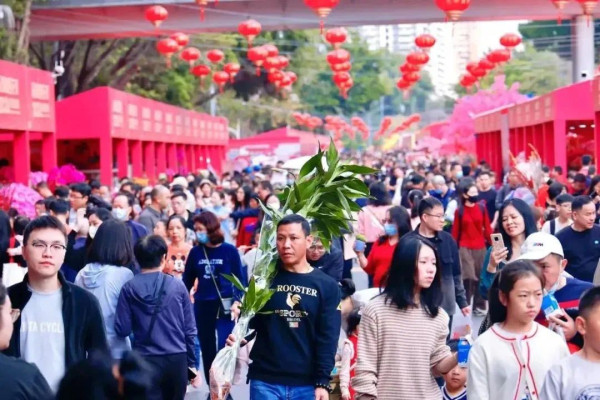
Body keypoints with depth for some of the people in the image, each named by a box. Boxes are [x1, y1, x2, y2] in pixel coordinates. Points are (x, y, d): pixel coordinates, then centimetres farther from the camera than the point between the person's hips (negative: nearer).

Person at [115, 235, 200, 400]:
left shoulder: (129, 289, -3)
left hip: (146, 361, -1)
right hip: (177, 360, 1)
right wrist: (192, 363, 11)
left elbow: (122, 330, -5)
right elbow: (189, 329, 3)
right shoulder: (178, 286, 0)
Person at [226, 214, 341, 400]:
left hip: (307, 384, 0)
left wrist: (323, 381, -9)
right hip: (265, 381, 0)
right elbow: (250, 320, 5)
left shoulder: (326, 286, 2)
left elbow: (328, 338, -2)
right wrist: (237, 337, -17)